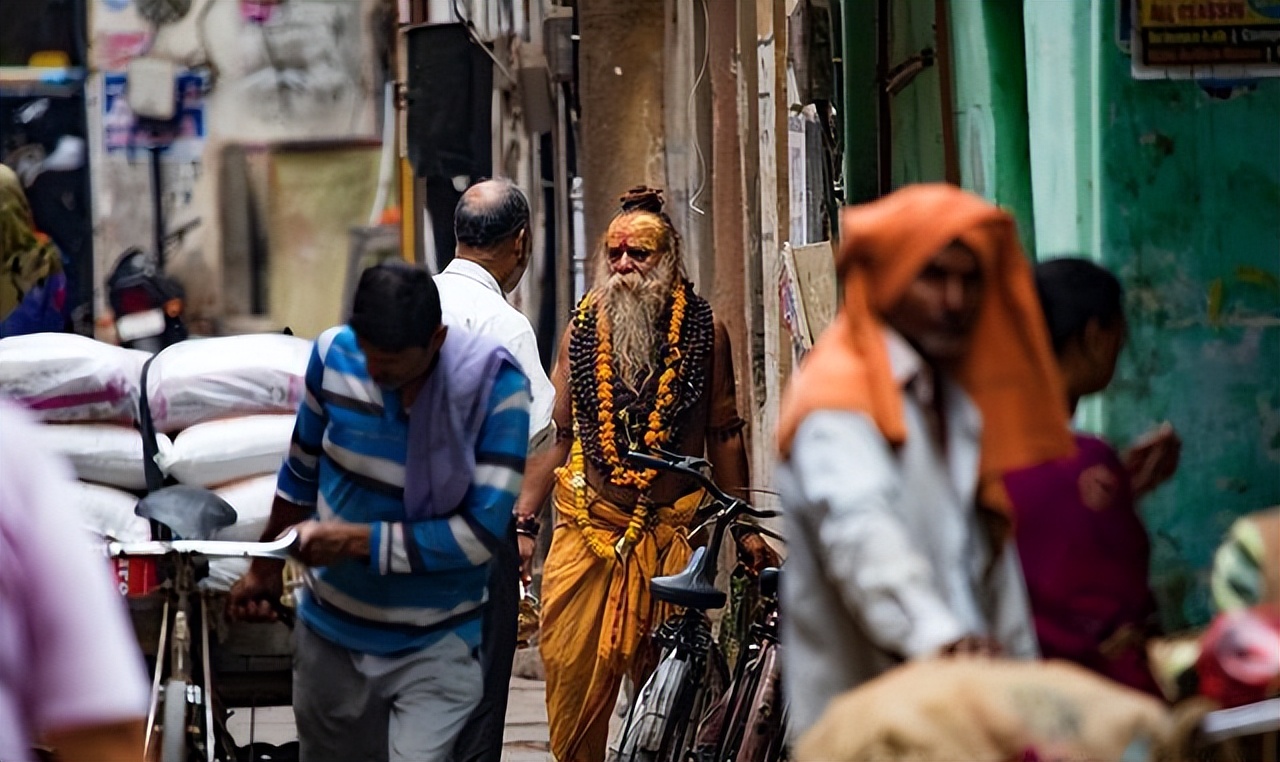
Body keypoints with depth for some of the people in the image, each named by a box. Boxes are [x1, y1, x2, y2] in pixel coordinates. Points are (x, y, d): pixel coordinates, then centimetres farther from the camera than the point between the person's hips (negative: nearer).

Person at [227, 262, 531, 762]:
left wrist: (356, 541, -20)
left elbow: (480, 533, -20)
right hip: (330, 632, 4)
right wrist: (265, 570, 21)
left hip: (434, 647, -4)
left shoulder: (494, 387, -18)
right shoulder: (334, 354, -8)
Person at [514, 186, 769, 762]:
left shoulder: (703, 331, 1)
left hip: (672, 531, -1)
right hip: (586, 528, 1)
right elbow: (554, 433, 10)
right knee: (571, 670, -2)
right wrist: (522, 521, 6)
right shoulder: (582, 329, 6)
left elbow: (723, 433, 7)